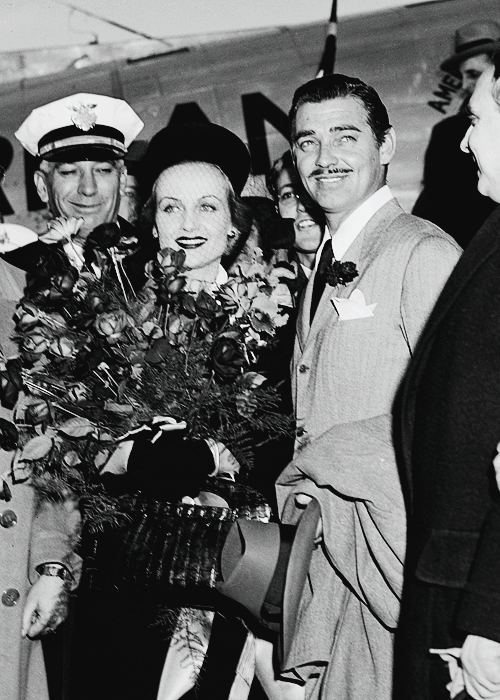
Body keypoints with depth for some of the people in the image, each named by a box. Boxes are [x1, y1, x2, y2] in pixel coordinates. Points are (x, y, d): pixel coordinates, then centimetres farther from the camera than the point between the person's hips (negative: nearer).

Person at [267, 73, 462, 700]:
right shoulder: (326, 269, 16)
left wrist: (313, 462, -12)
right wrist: (298, 491, -3)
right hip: (324, 541, 7)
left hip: (392, 545, -7)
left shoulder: (424, 253, -11)